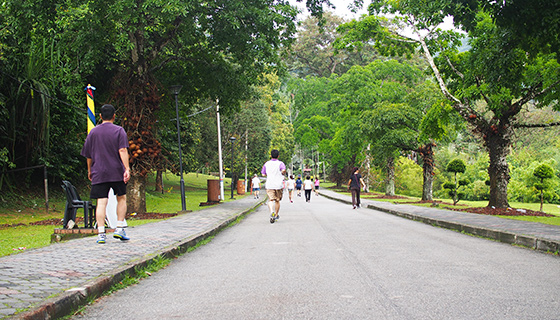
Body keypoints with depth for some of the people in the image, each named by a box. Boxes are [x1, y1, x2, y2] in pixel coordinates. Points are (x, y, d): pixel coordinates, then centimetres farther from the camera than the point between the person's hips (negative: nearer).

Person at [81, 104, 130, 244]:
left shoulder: (93, 132, 9)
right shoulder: (119, 130, 1)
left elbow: (88, 155, 12)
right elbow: (123, 151, -12)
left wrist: (89, 171, 23)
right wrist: (127, 168, -16)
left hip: (99, 173, 2)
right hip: (117, 172, -1)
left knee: (101, 202, -2)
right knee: (121, 198, 14)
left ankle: (101, 233, -8)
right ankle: (119, 228, 8)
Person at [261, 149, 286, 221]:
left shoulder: (266, 164, 6)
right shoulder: (280, 163, -3)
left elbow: (263, 174, 9)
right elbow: (283, 170, -24)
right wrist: (283, 174, -3)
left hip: (269, 185, 0)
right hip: (279, 185, 0)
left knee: (271, 200, -8)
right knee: (277, 201, 15)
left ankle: (272, 212, -36)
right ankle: (276, 215, 26)